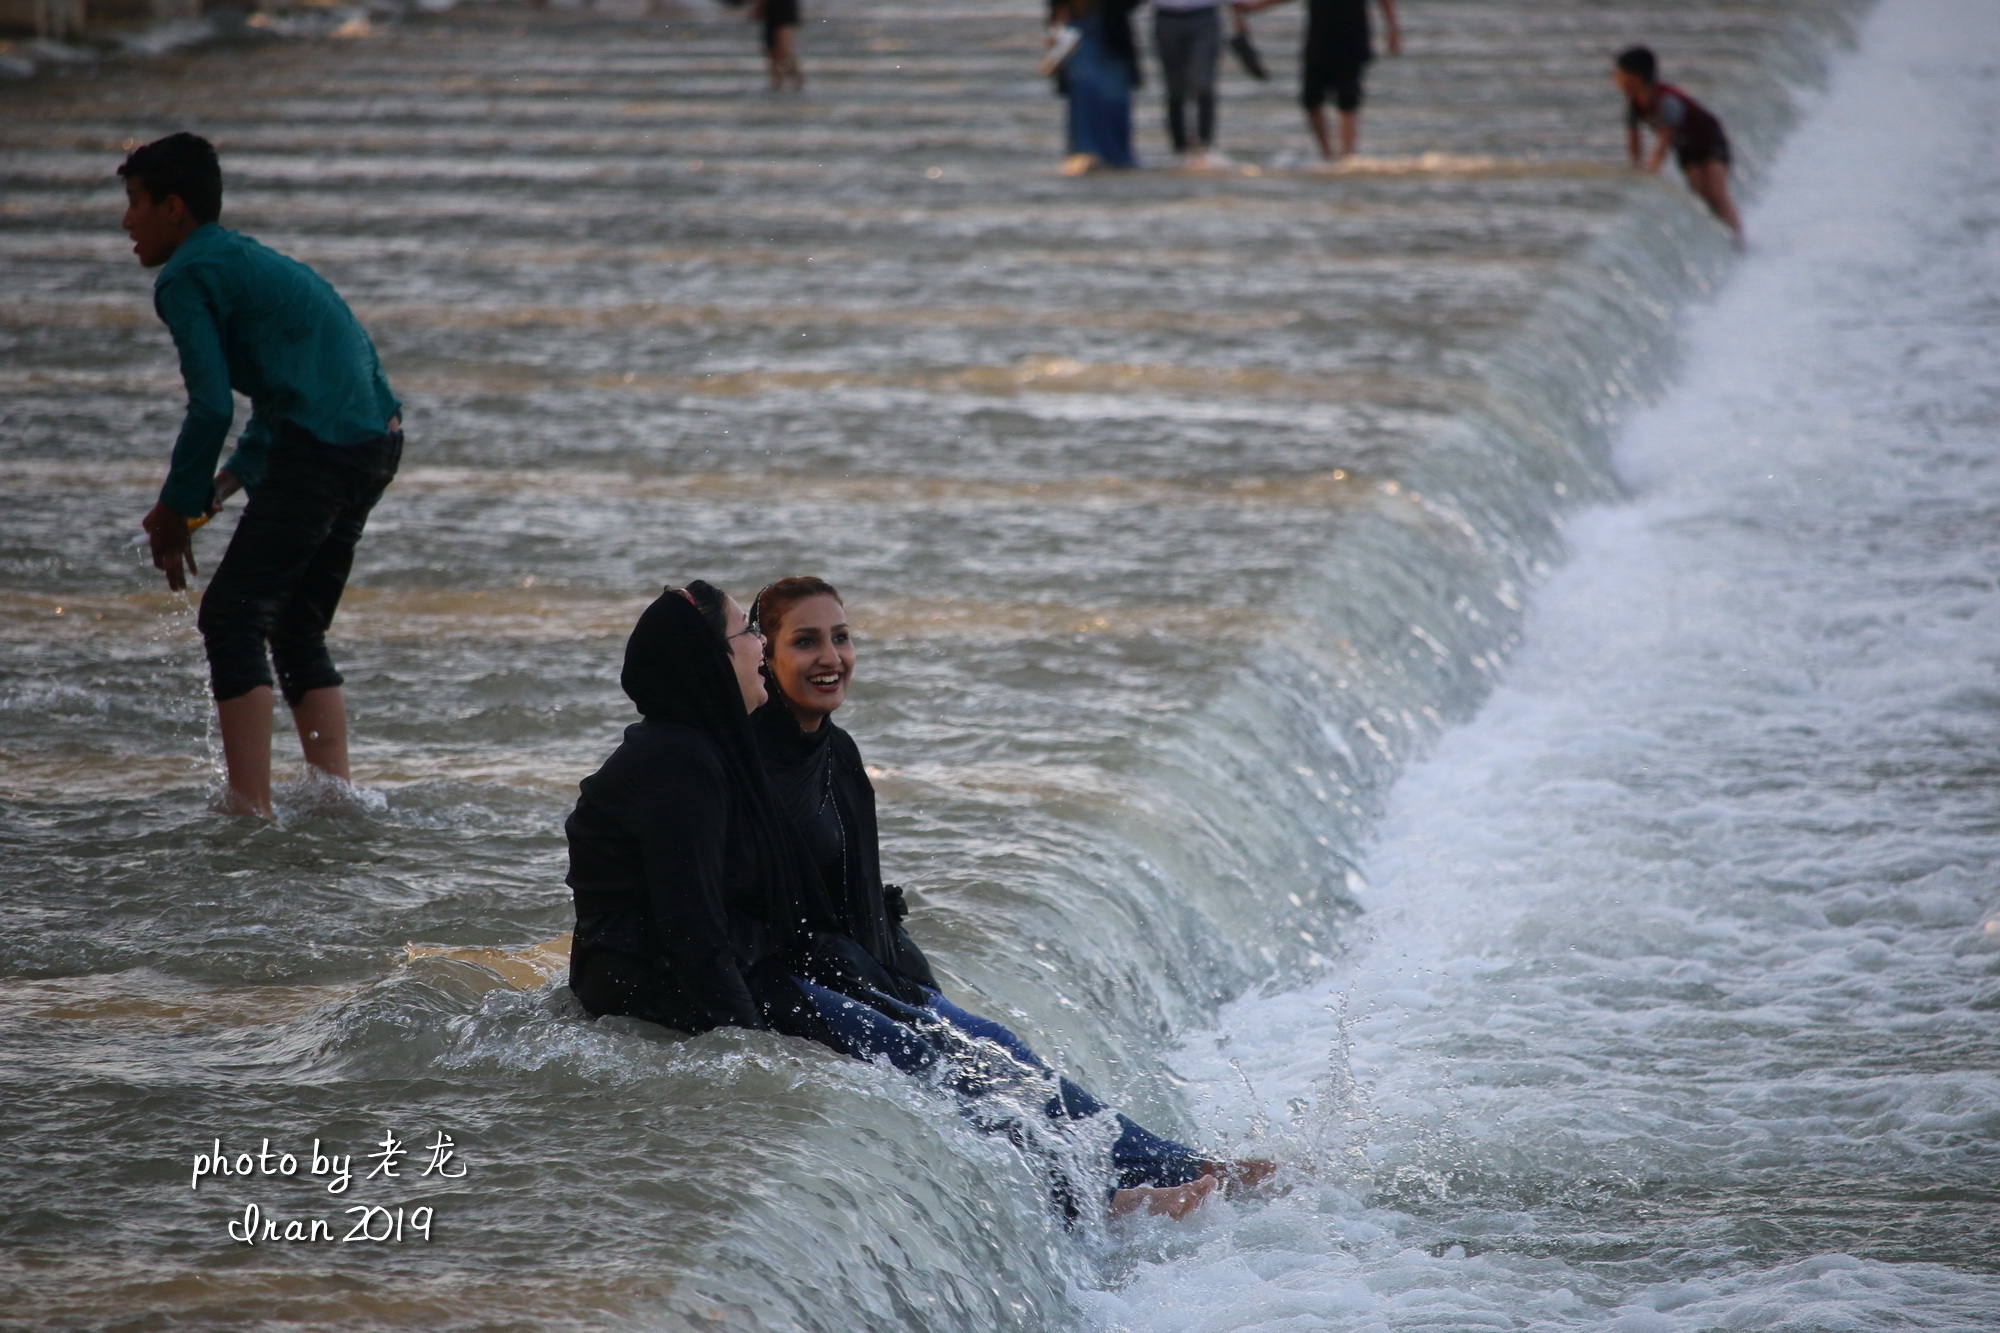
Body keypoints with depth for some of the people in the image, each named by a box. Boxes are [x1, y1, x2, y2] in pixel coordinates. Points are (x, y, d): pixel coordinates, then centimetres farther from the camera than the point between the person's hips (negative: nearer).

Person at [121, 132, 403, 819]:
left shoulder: (185, 279, -3)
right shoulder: (249, 260, 27)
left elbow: (211, 408, -11)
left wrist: (176, 512, 1)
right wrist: (227, 481, 28)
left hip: (322, 446, -9)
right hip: (379, 437, 9)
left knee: (233, 617, -9)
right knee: (297, 630, 17)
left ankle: (251, 809, -16)